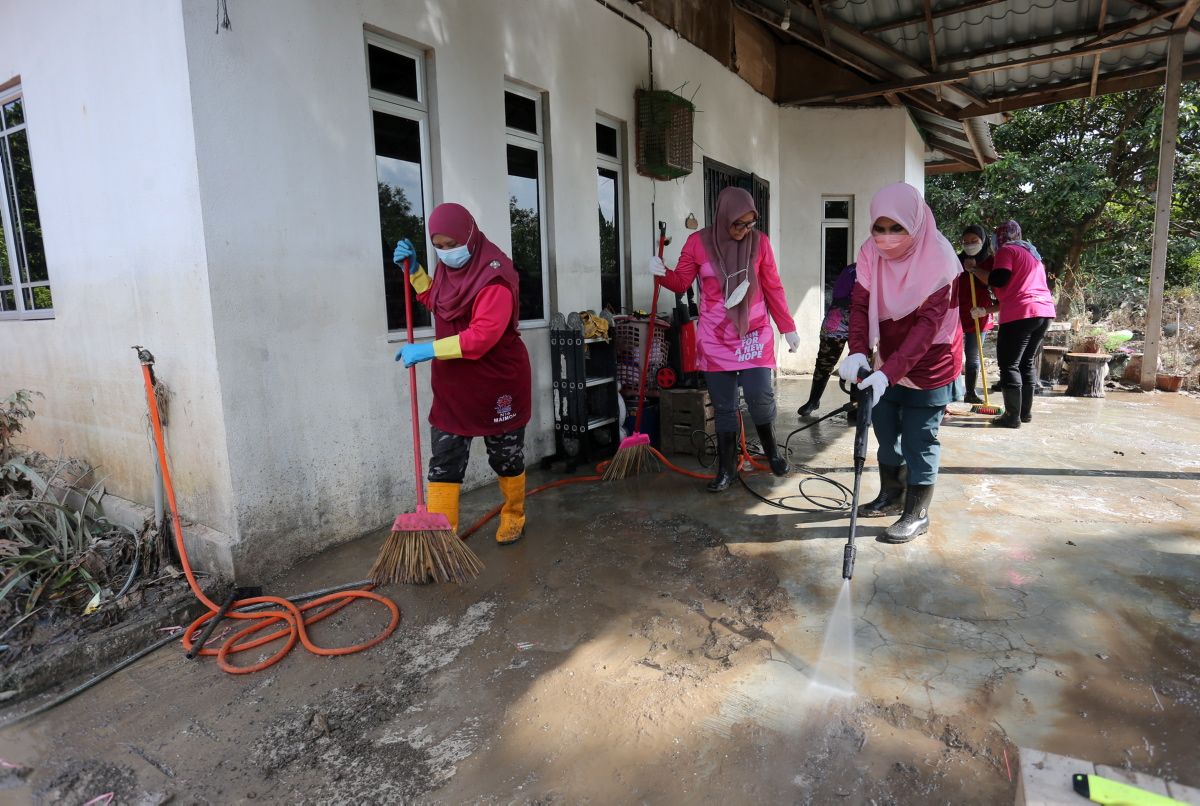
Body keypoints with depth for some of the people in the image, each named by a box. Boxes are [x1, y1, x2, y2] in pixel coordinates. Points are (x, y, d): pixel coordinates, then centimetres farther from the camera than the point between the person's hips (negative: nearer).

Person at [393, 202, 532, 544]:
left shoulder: (495, 274, -21)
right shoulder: (448, 266, 6)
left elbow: (482, 336, -29)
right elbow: (434, 300, 25)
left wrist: (429, 350, -29)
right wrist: (413, 269, 10)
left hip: (497, 381, -7)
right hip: (453, 383, 7)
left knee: (506, 456, 11)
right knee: (444, 461, 4)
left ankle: (514, 515, 35)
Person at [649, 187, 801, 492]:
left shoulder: (759, 241, 0)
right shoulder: (698, 242, -3)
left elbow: (773, 289, 4)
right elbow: (681, 283, 2)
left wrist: (788, 328, 5)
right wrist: (662, 273, -20)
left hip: (754, 334, 0)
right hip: (715, 338, 0)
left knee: (760, 396, -9)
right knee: (723, 406, 5)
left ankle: (771, 449, 20)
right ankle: (727, 468, 17)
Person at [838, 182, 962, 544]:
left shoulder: (939, 259, -23)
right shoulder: (871, 252, -9)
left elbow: (928, 323, -29)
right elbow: (860, 304, -13)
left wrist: (890, 372, -38)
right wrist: (857, 352, -31)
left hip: (929, 364, -6)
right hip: (888, 360, 6)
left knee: (918, 440, -1)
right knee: (886, 431, 16)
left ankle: (916, 514, 14)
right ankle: (892, 495, 35)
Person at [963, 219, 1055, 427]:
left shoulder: (1006, 250, -1)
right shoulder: (1031, 253, 27)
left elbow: (998, 280, -15)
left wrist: (974, 270, -1)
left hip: (1021, 313, -9)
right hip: (1045, 310, 9)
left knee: (1009, 364, -6)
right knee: (1027, 362, 15)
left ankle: (1013, 416, -8)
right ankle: (1026, 411, 18)